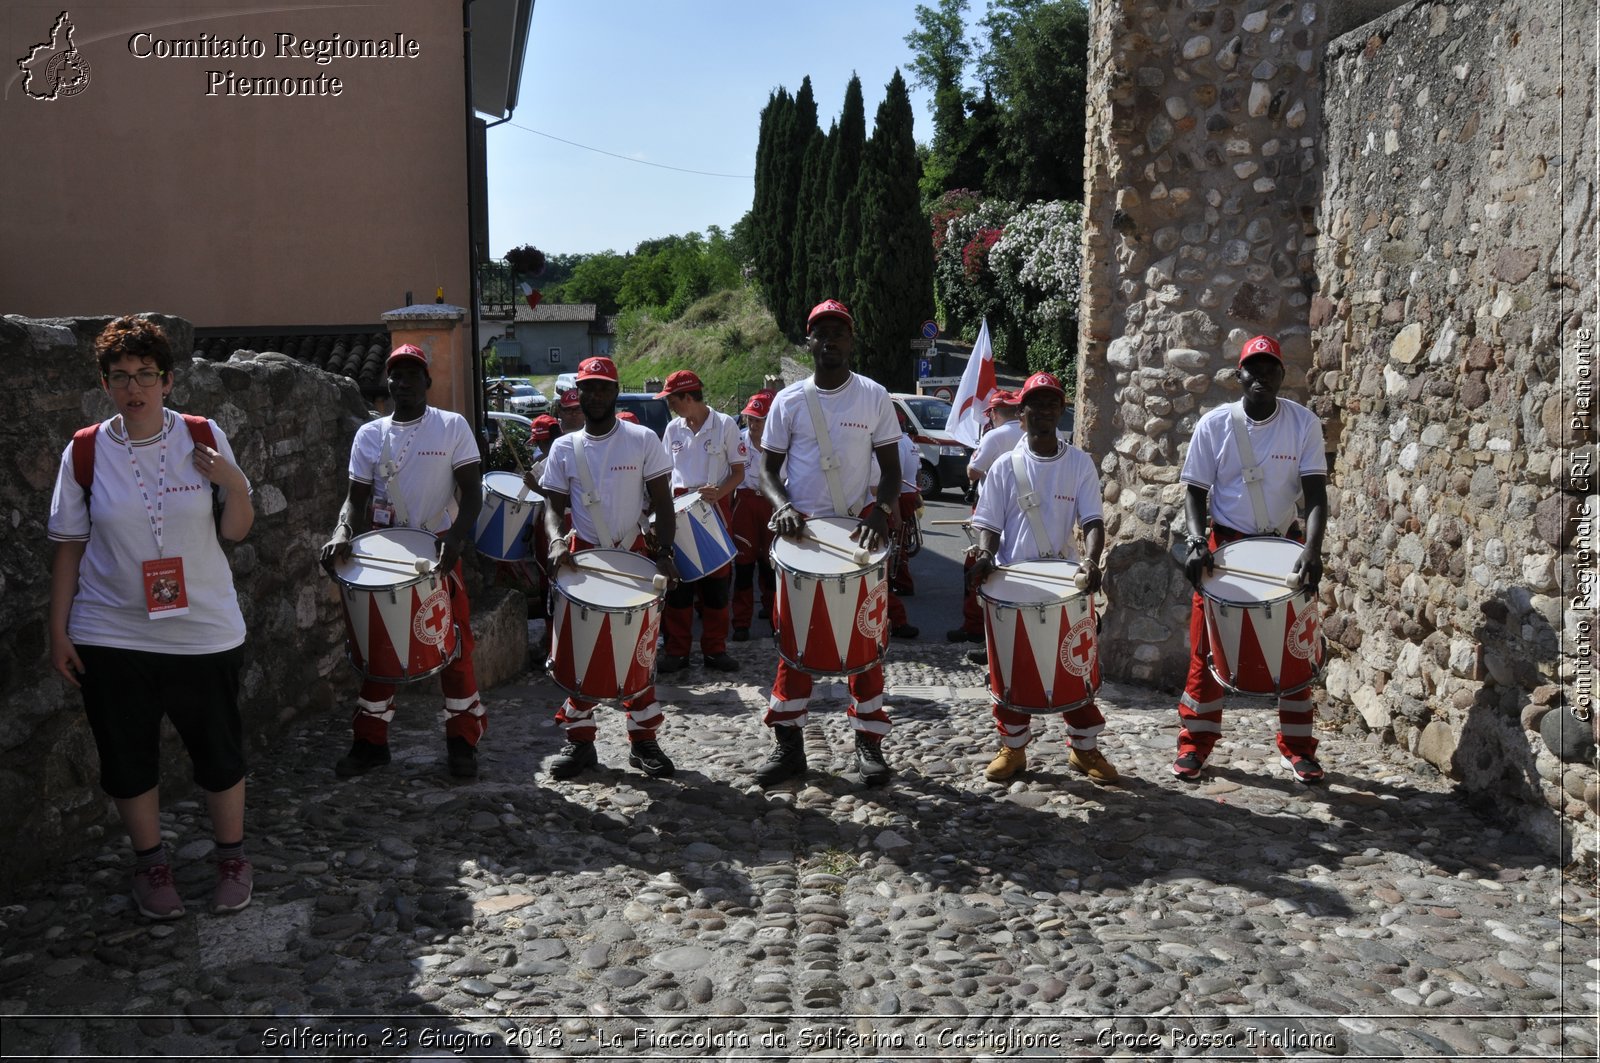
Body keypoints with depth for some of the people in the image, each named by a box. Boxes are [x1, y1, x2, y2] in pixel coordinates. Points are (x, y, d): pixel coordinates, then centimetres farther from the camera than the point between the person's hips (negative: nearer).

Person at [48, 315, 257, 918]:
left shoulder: (203, 438, -3)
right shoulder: (85, 451, -3)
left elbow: (236, 531, 2)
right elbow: (69, 547, 3)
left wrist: (235, 485, -17)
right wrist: (58, 632, 2)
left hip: (203, 632, 0)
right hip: (111, 637, 1)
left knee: (218, 752, 9)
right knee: (128, 759, 11)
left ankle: (231, 858, 29)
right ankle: (150, 864, 32)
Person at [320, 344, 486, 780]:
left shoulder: (453, 426, -2)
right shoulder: (370, 435, 6)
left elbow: (471, 492, -7)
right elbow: (357, 498, 2)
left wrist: (455, 539, -23)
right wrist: (342, 534, -18)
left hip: (440, 550, -2)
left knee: (454, 647, 0)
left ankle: (462, 740, 11)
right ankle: (370, 741, 17)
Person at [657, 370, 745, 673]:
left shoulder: (725, 424, -5)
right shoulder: (673, 428, 6)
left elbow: (738, 472, -3)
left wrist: (720, 492, -21)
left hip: (715, 508, -3)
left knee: (716, 581, 3)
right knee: (677, 582, 3)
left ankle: (714, 649, 13)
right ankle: (677, 651, 11)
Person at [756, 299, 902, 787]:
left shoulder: (874, 397, 1)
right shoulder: (789, 401, 3)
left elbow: (890, 469, 3)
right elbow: (769, 468, 6)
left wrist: (880, 511, -17)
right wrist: (782, 506, -15)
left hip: (858, 530, -1)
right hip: (801, 531, 1)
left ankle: (869, 743, 12)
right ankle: (788, 743, 12)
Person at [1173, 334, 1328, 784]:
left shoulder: (1303, 423, -6)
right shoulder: (1214, 424, -5)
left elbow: (1315, 493, -10)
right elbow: (1195, 491, -3)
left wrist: (1312, 548, -26)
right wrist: (1197, 542, -21)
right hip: (1225, 544, 0)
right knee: (1207, 649, 1)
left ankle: (1298, 748, 18)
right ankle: (1195, 743, 12)